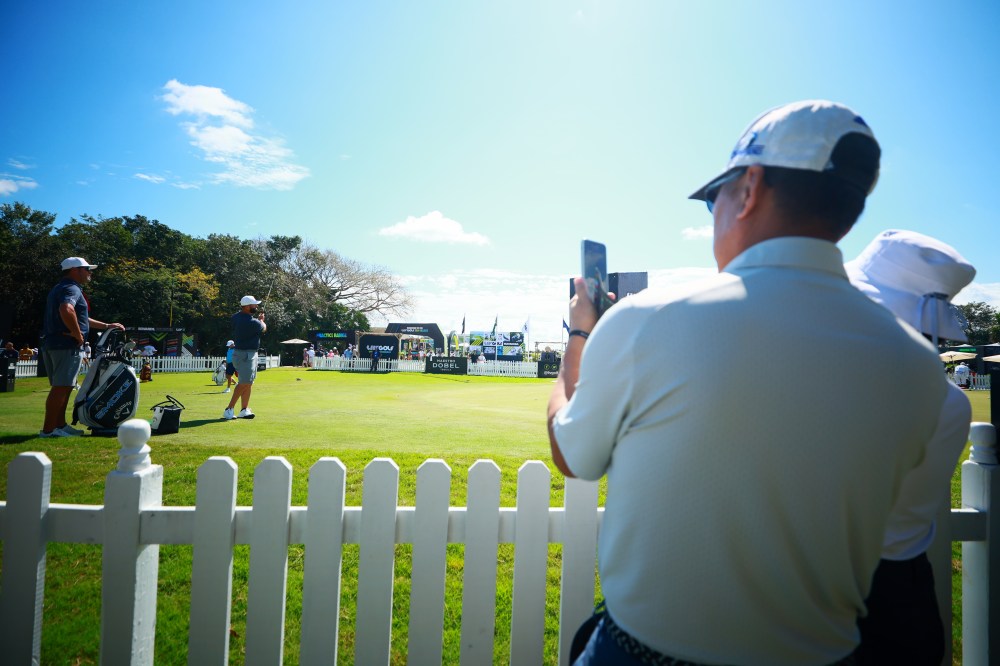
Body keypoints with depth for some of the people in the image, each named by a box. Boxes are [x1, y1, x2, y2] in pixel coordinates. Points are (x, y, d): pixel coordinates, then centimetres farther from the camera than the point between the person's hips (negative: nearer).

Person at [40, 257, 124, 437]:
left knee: (61, 387, 16)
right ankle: (48, 430, -5)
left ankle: (60, 425, 23)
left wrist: (106, 326, 30)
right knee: (61, 387, -7)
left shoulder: (60, 289, 23)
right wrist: (78, 335, -22)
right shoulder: (71, 289, -11)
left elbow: (79, 318, 30)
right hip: (66, 345, -11)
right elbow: (66, 310, -33)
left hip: (52, 344, 11)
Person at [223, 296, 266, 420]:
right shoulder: (252, 322, -21)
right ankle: (229, 410, -5)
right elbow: (264, 329, 1)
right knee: (244, 384, -6)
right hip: (247, 355, -9)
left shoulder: (236, 317, 3)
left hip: (239, 352, 9)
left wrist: (256, 317, 17)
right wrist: (261, 320, 20)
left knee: (248, 383, 13)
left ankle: (244, 410, 16)